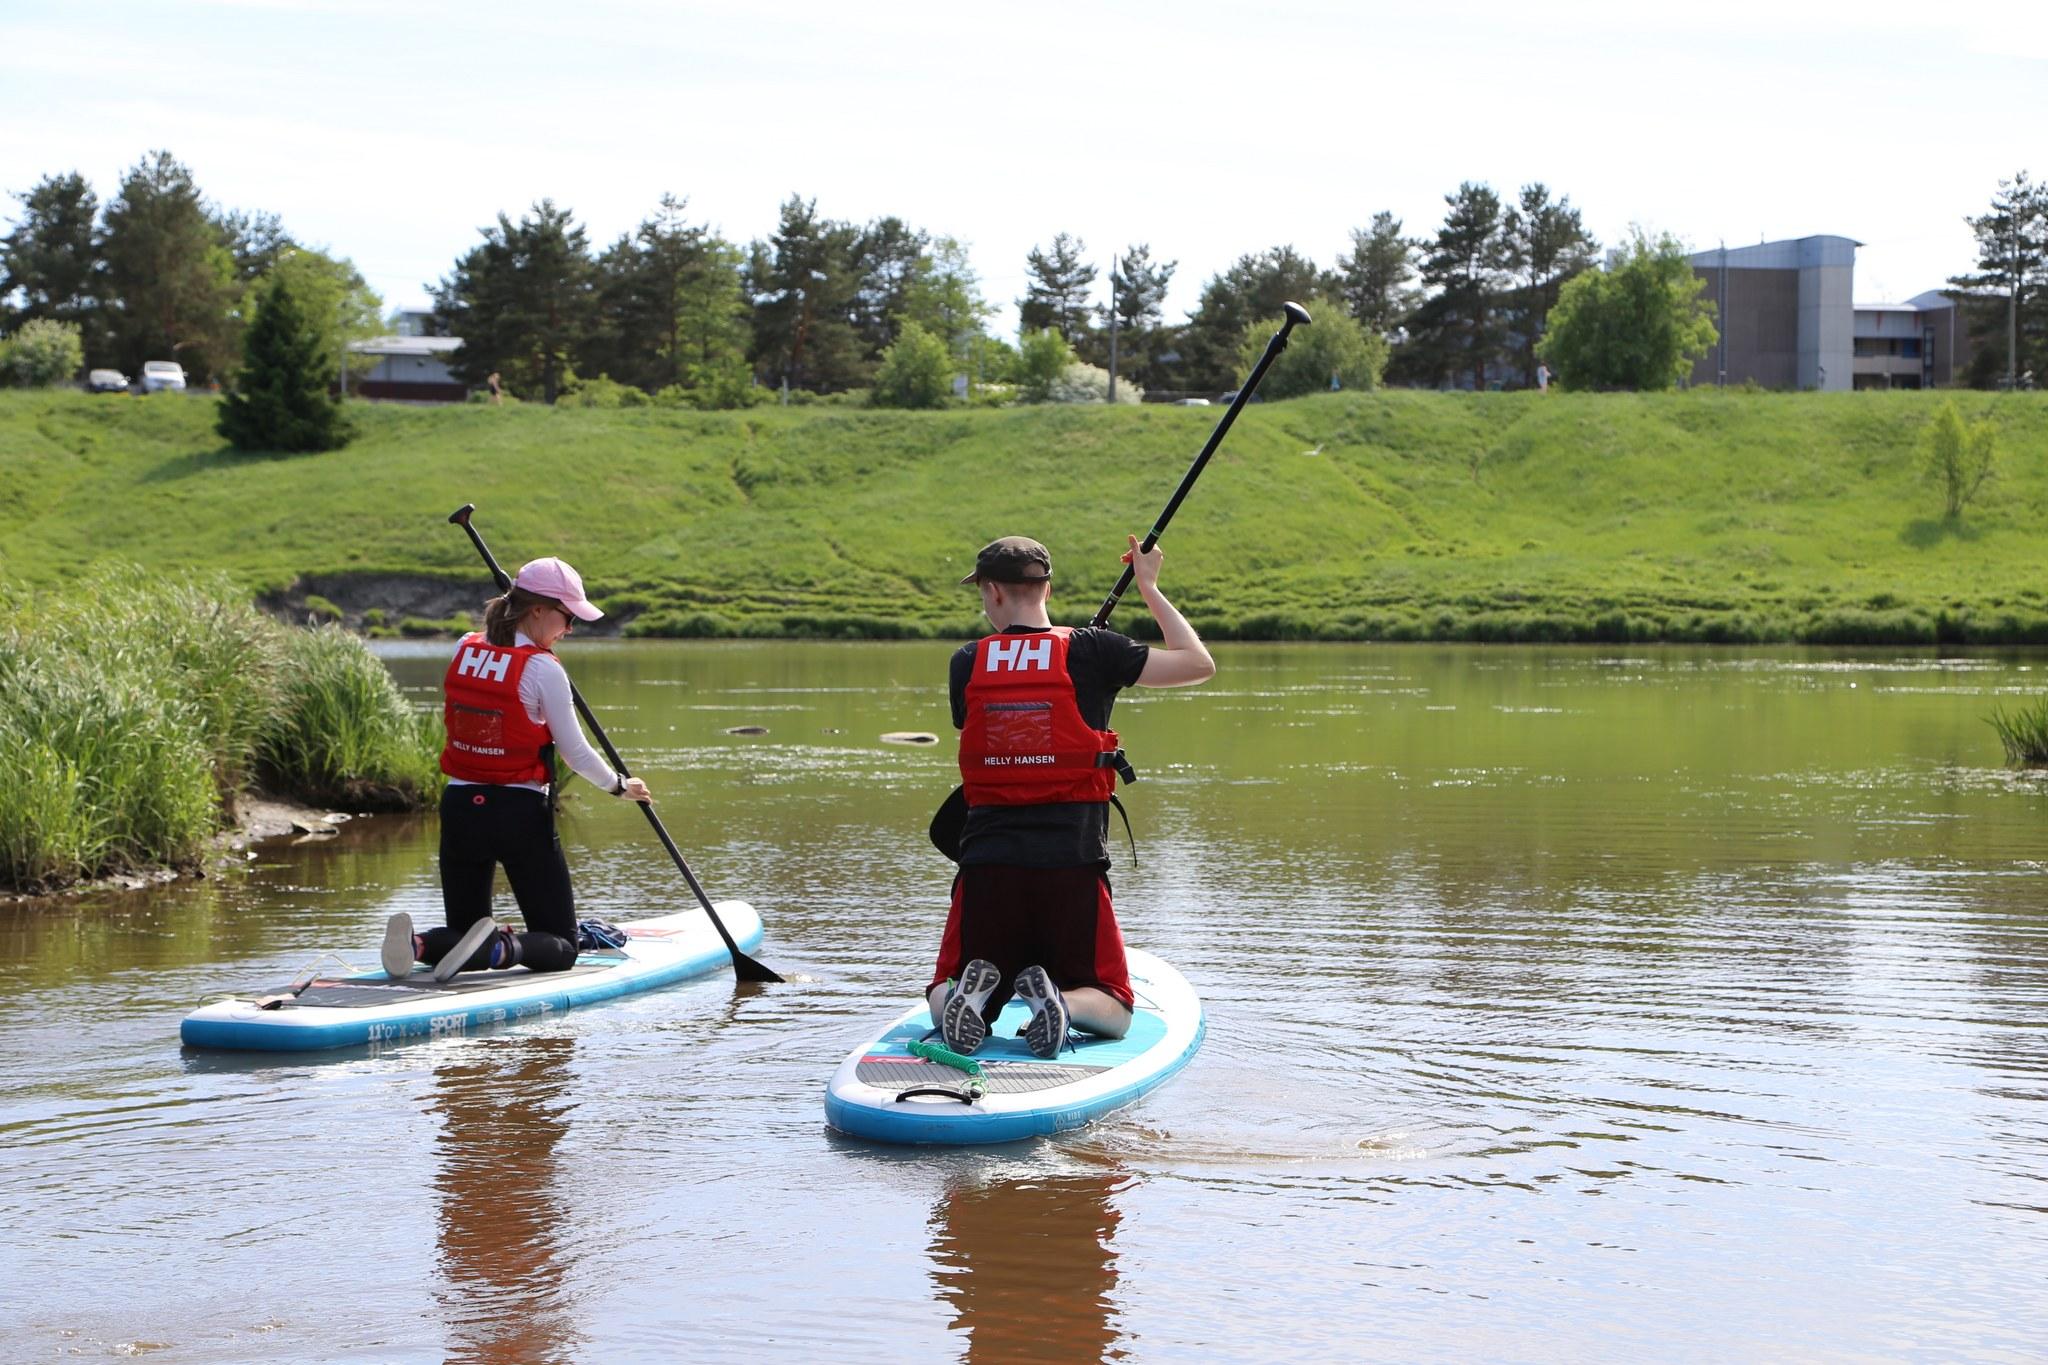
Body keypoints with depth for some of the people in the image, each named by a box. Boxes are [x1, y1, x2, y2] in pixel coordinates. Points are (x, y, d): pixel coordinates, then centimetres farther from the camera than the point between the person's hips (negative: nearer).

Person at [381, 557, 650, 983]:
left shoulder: (465, 649, 2)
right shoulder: (543, 669, -14)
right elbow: (575, 752, -9)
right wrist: (621, 786, 10)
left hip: (460, 807, 5)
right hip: (521, 813, -5)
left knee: (463, 933, 16)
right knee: (561, 947, 6)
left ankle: (418, 944, -18)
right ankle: (504, 948, -27)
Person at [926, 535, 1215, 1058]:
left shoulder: (966, 663, 3)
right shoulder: (1091, 650, -3)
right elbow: (1199, 665, 3)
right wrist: (1149, 588, 14)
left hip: (987, 860, 2)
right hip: (1071, 863, -1)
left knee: (943, 1002, 18)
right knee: (1112, 1011, 12)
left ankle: (971, 991, -17)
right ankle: (1061, 1002, -21)